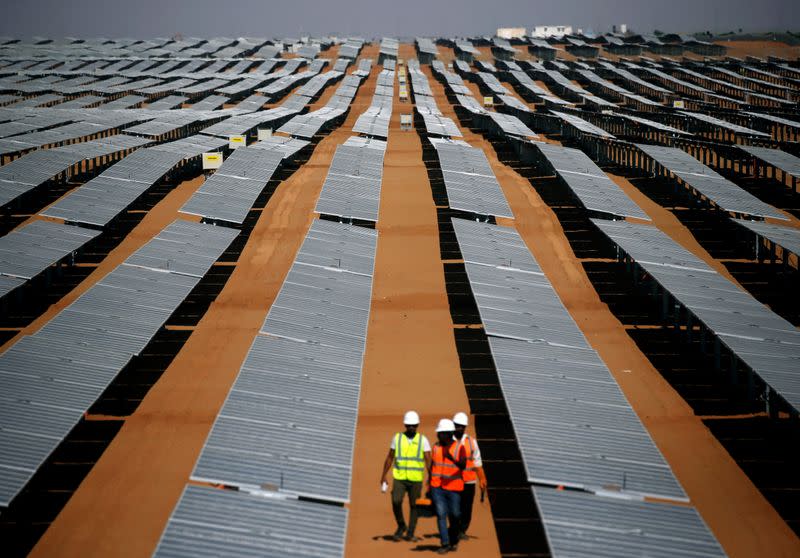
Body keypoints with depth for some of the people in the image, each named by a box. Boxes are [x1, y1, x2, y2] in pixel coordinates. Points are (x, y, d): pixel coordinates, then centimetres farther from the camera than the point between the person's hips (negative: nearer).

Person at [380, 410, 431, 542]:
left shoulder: (423, 440, 2)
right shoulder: (397, 438, 5)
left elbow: (428, 460, -4)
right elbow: (389, 458, 10)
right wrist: (383, 476, 8)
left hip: (416, 479, 0)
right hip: (399, 478, 0)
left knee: (414, 505, 3)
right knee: (396, 502, -14)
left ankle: (410, 533, 14)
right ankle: (401, 526, 9)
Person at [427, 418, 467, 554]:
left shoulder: (459, 448, -5)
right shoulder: (436, 447, 7)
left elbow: (463, 465, -16)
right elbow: (432, 466, 14)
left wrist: (453, 459, -36)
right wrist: (429, 486, 13)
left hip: (454, 488, -3)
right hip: (437, 488, 3)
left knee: (454, 515, 4)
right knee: (441, 514, -6)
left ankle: (454, 541, 26)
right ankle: (445, 544, -4)